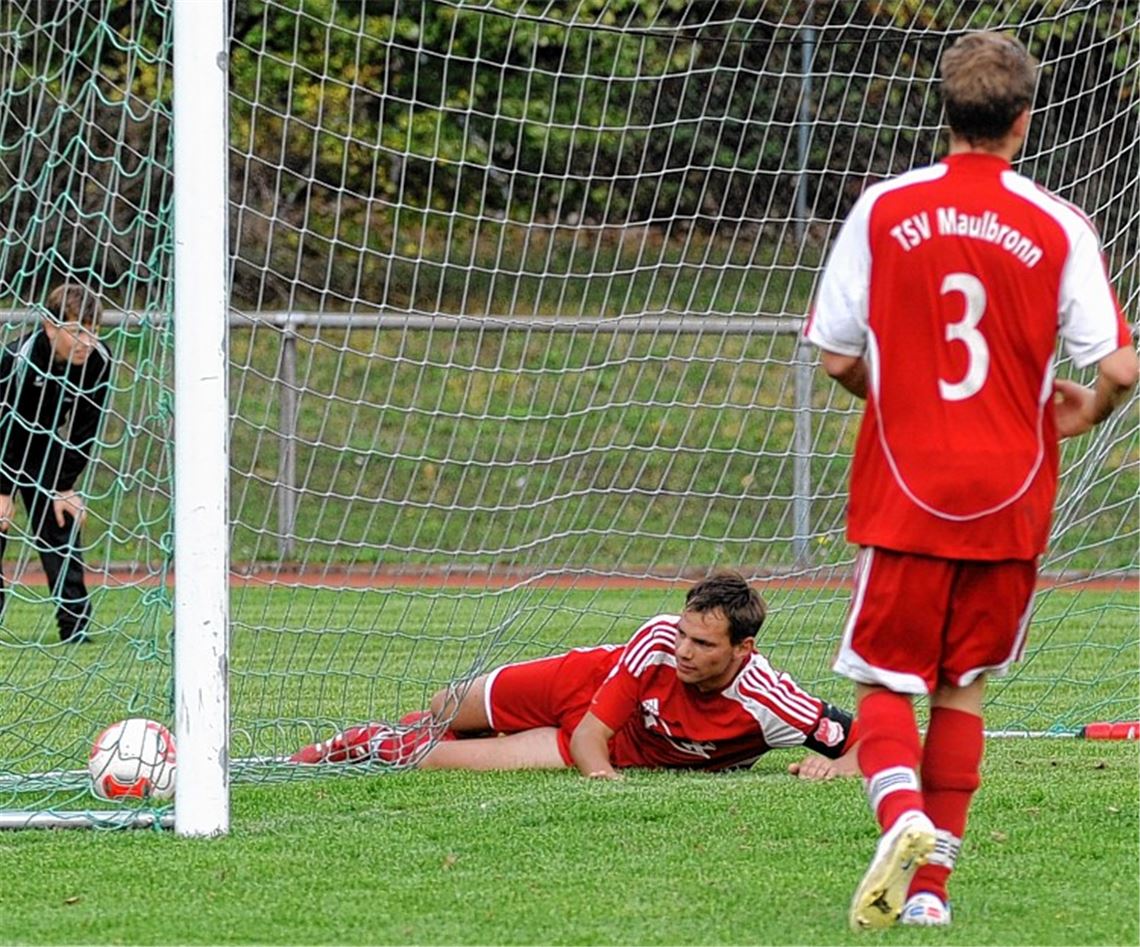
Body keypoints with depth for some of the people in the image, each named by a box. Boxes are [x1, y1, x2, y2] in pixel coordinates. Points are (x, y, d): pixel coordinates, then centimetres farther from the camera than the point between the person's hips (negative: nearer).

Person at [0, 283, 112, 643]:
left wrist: (63, 488, -12)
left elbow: (84, 430, -12)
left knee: (60, 523, -4)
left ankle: (75, 623, -5)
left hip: (44, 448, 4)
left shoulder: (98, 363, -20)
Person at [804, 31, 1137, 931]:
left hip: (903, 494, -1)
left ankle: (903, 817, -22)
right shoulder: (1056, 226, -5)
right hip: (1009, 498, 1)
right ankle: (931, 884, 10)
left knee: (885, 681, 7)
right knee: (962, 689, 13)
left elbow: (838, 358, 0)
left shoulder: (883, 210, -4)